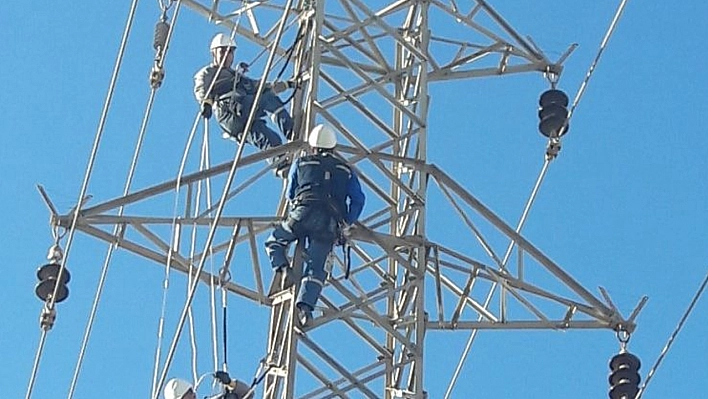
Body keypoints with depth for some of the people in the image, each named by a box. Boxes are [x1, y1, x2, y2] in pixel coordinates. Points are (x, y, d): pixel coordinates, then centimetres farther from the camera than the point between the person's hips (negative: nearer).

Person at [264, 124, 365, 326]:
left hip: (304, 213, -1)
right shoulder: (345, 170, 24)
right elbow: (358, 199, 13)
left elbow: (290, 193, 29)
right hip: (329, 224, 1)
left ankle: (282, 268, -7)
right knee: (316, 267, -2)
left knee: (274, 242, 21)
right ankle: (305, 305, -25)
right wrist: (346, 224, 20)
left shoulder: (301, 163, 21)